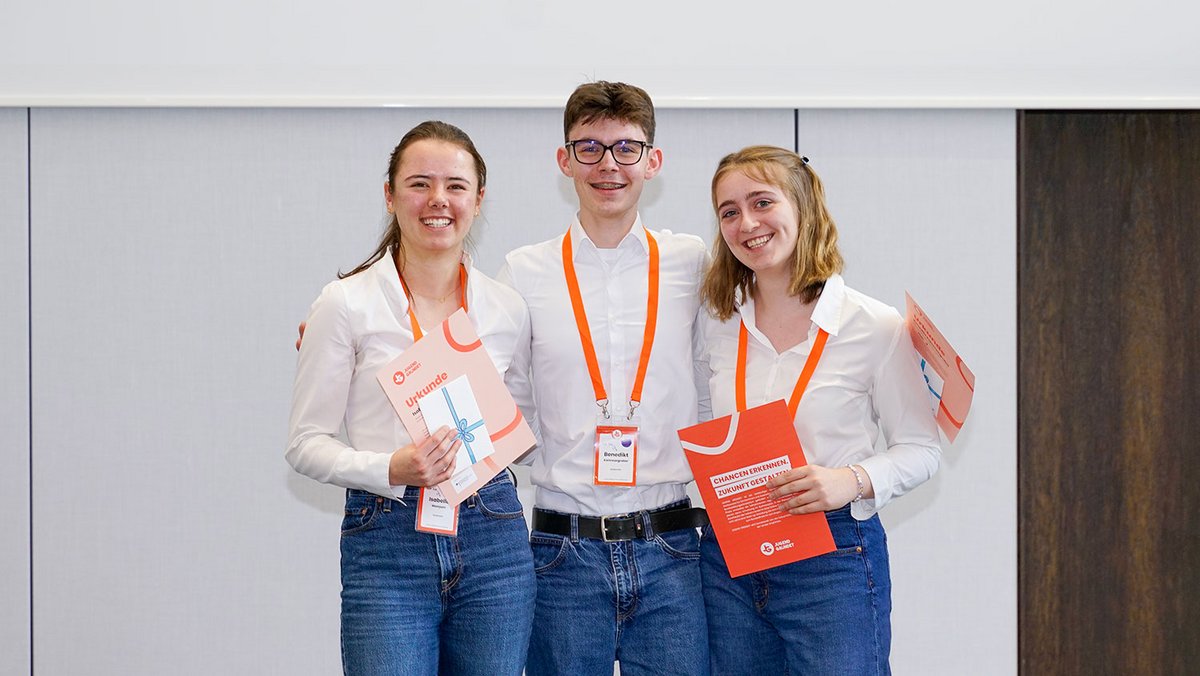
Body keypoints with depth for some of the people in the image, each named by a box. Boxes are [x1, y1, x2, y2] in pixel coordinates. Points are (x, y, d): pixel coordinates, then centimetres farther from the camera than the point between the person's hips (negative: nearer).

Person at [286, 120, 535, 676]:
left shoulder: (507, 308, 8)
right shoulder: (346, 304, -2)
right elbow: (306, 443, -3)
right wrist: (390, 469, -18)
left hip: (493, 543, 3)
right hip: (387, 549, -3)